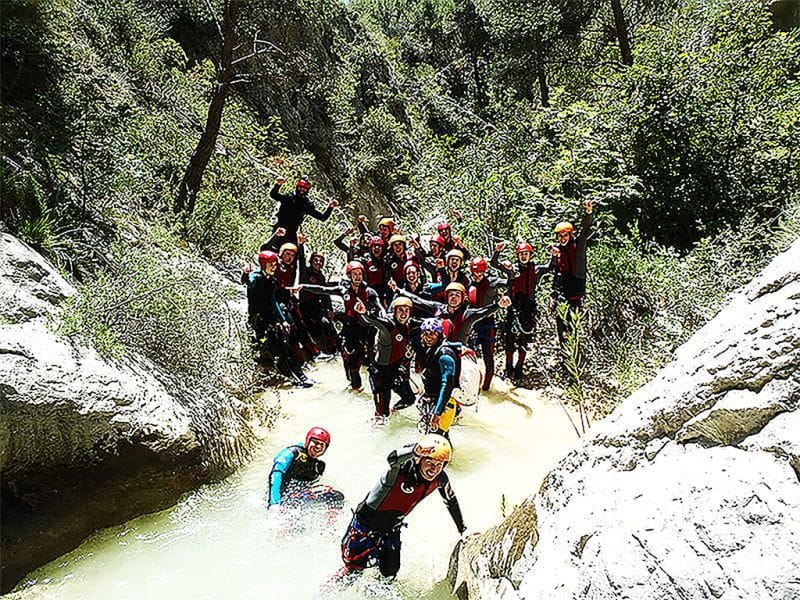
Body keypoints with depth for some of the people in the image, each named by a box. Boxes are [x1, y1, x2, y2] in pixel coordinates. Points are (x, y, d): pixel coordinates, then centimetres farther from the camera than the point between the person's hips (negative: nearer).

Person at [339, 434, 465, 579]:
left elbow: (451, 500, 7)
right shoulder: (403, 469, -34)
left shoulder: (440, 479, -15)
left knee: (390, 572, 11)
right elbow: (392, 459, -61)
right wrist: (414, 451, -81)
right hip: (366, 522, -5)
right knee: (353, 567, 3)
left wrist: (462, 529, 17)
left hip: (392, 529, 5)